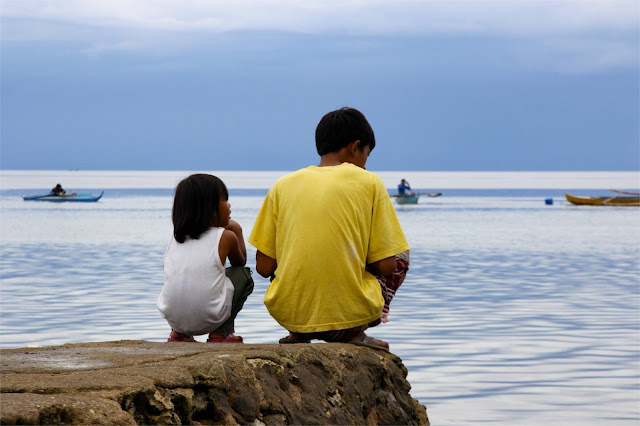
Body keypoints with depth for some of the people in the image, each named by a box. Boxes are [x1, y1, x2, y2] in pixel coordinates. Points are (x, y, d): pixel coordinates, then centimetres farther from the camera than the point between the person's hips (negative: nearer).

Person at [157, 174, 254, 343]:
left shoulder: (176, 237, 10)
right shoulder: (226, 237, -1)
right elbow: (240, 262, 19)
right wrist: (236, 231, 31)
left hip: (172, 317, 5)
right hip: (209, 320, -5)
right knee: (243, 274, 18)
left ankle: (178, 334, 22)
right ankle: (220, 334, 9)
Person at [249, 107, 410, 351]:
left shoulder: (283, 185, 5)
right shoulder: (369, 183, -1)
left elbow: (264, 266, 4)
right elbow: (385, 265, -2)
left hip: (288, 314, 3)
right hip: (350, 315, -3)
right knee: (401, 256, 24)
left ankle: (296, 335, 18)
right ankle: (356, 334, 11)